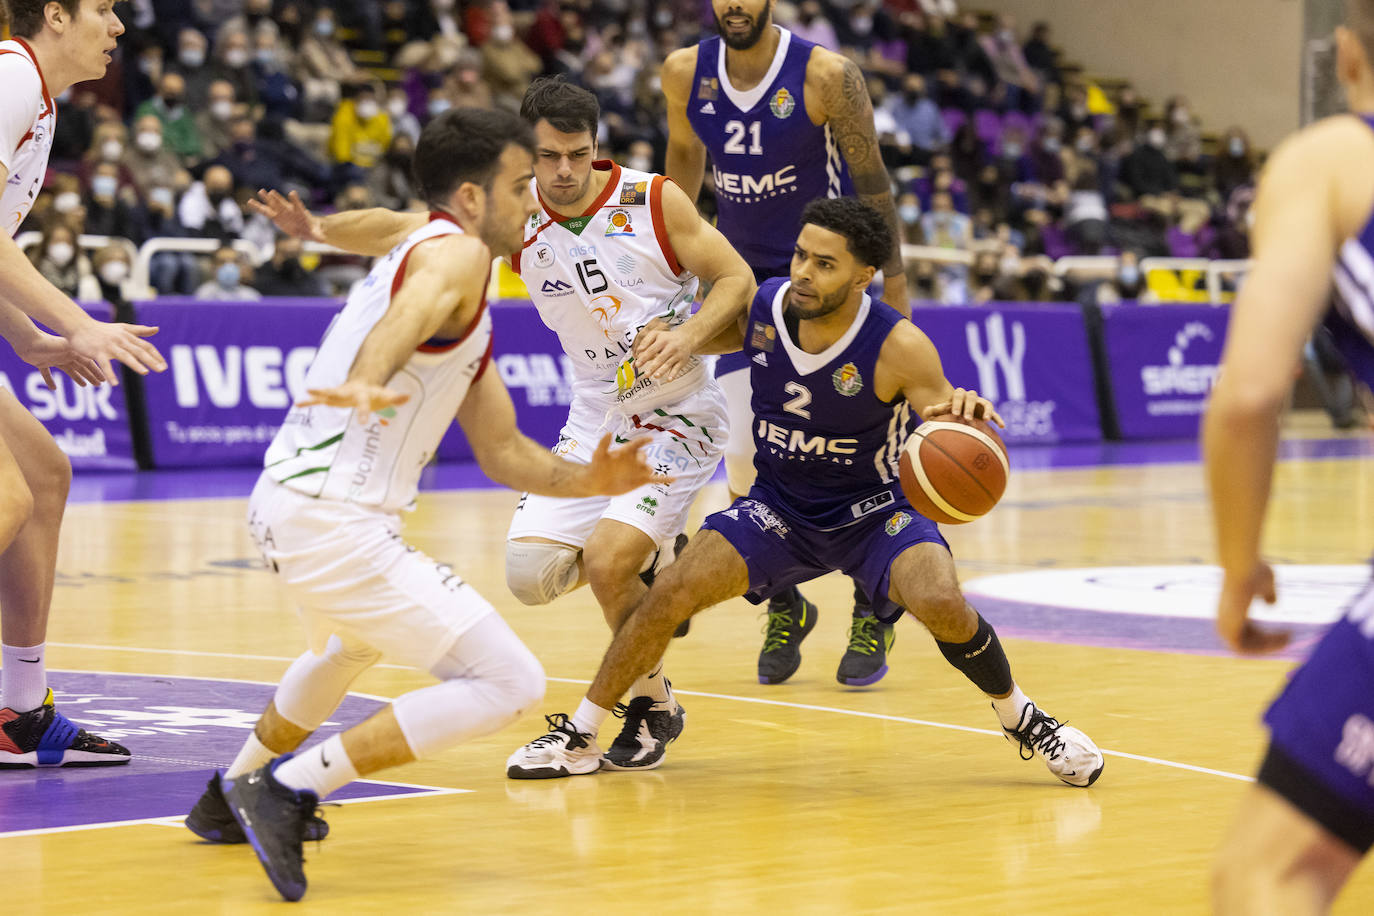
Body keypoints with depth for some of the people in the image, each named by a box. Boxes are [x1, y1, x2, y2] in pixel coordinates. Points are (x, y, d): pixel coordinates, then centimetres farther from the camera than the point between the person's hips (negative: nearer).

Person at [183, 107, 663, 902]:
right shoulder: (454, 252, -7)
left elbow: (504, 452, 23)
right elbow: (407, 316, -32)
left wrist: (591, 480, 9)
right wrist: (366, 385, -52)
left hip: (286, 501, 11)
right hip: (337, 522, -11)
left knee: (352, 643, 40)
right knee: (509, 683, -11)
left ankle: (233, 797, 44)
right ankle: (293, 786, -13)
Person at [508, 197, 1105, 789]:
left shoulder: (898, 348, -25)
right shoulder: (761, 307, -13)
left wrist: (964, 415, -46)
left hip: (873, 509, -3)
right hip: (780, 508, 3)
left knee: (941, 603, -30)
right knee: (671, 592, -15)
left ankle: (1022, 720, 0)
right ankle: (579, 737, 4)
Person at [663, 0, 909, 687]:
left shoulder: (826, 76, -19)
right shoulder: (685, 74, -6)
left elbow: (872, 182, -12)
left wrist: (895, 291, -10)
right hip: (745, 278, 4)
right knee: (744, 462, -3)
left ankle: (872, 615, 14)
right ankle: (784, 609, 18)